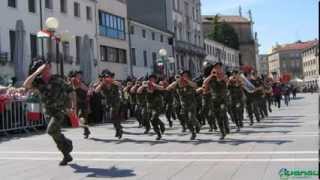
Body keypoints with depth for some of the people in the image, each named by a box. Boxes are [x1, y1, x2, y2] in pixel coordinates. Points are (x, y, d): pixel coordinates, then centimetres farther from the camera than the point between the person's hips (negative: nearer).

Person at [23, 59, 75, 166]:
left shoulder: (57, 79, -11)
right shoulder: (38, 81, -7)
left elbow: (70, 91, -1)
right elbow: (26, 85, -26)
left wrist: (73, 104, -10)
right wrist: (36, 72, -30)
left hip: (60, 110, -4)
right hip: (50, 112, 4)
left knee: (51, 130, -22)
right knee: (55, 133, 8)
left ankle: (67, 144, 3)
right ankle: (67, 156, 24)